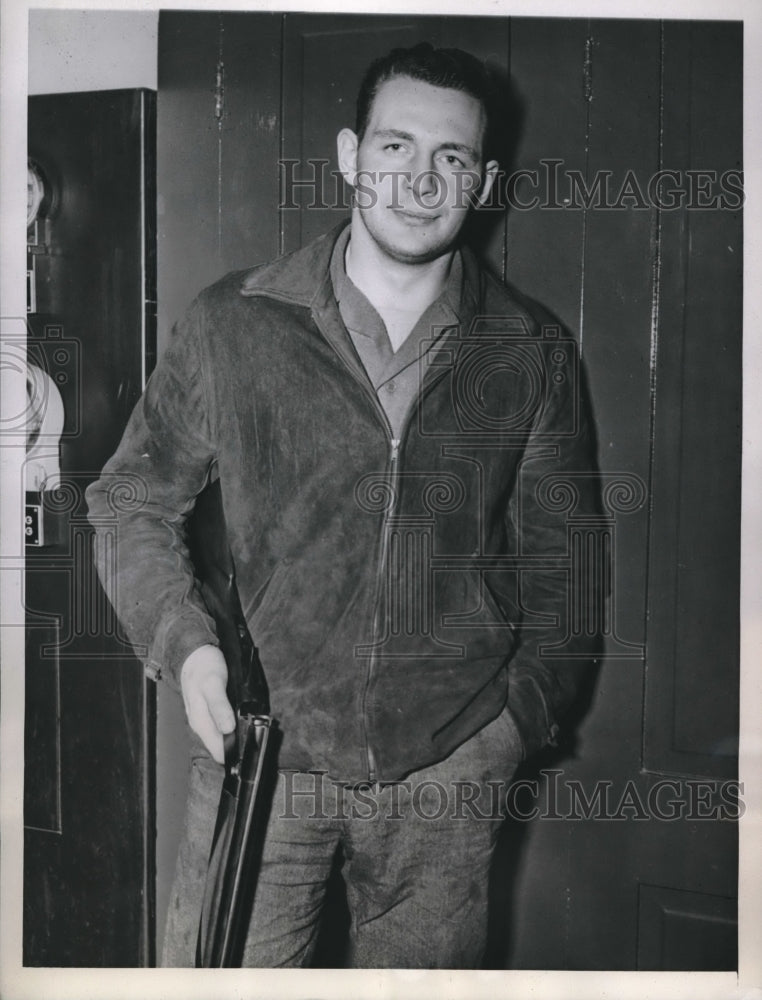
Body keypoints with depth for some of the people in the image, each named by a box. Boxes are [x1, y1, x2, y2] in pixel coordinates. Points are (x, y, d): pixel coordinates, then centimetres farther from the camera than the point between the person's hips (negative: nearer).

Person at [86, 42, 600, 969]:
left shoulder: (535, 355, 2)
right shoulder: (232, 325, -2)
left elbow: (559, 560, 12)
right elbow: (131, 501, 6)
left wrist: (526, 709, 3)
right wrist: (182, 641, -7)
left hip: (449, 767, 1)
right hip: (259, 748, -1)